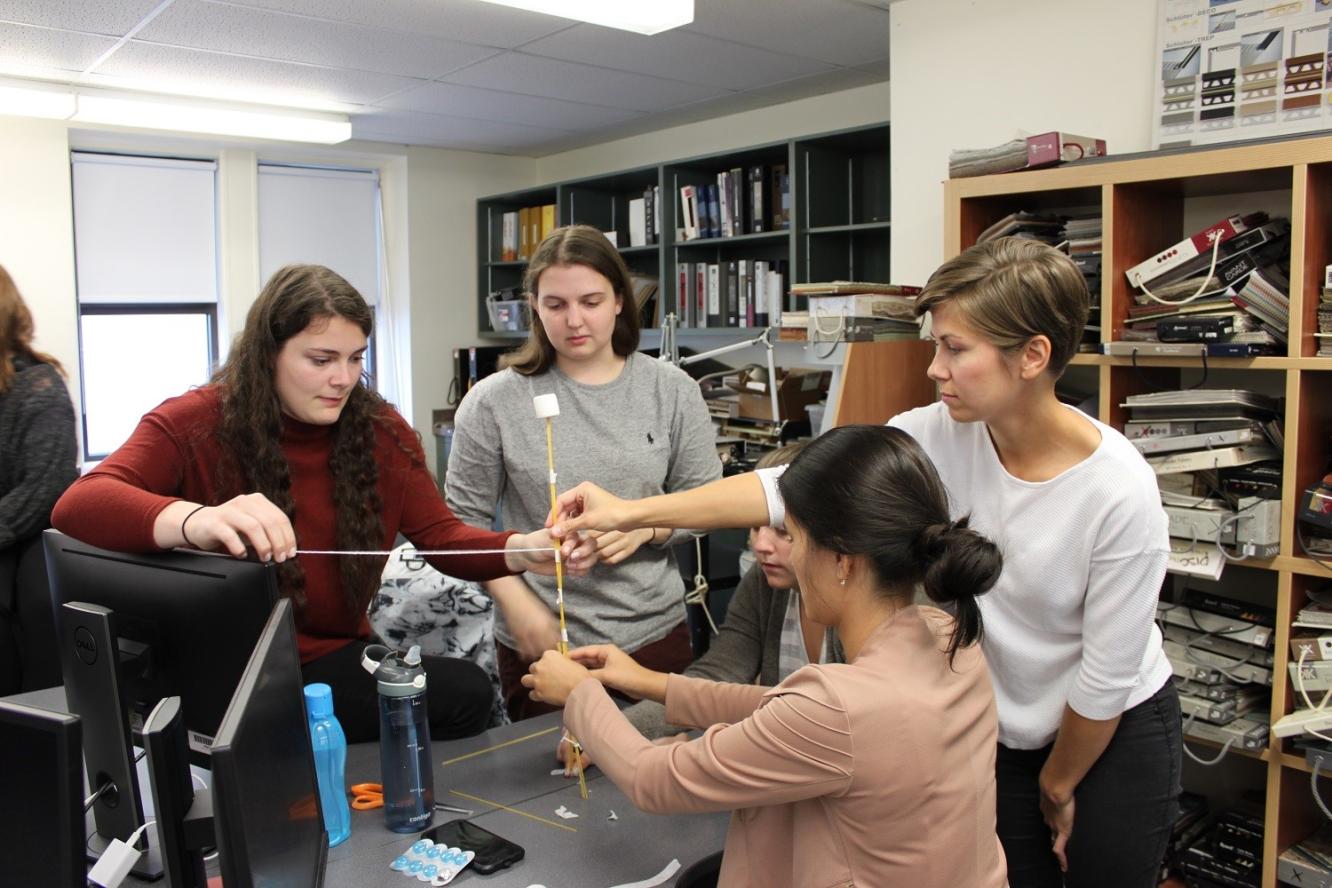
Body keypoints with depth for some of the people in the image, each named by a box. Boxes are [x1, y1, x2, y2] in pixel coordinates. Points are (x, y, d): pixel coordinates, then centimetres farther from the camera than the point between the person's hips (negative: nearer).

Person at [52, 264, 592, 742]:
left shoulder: (380, 430, 1)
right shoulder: (194, 424, -10)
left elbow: (441, 536, 0)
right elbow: (77, 503, -25)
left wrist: (525, 550, -23)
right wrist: (196, 521, -48)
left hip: (334, 659, 5)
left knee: (468, 692, -24)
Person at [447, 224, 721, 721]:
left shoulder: (673, 391, -2)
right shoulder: (493, 402, -6)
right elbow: (467, 522, -1)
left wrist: (645, 525, -15)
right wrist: (517, 604, -11)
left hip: (655, 634, 2)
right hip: (540, 643, -1)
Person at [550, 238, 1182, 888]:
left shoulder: (1119, 491, -28)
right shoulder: (941, 436, -18)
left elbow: (1106, 675, -18)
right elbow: (796, 486, -22)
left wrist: (1058, 785, -4)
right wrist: (631, 512, -27)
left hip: (1115, 736, -3)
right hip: (1001, 730, 4)